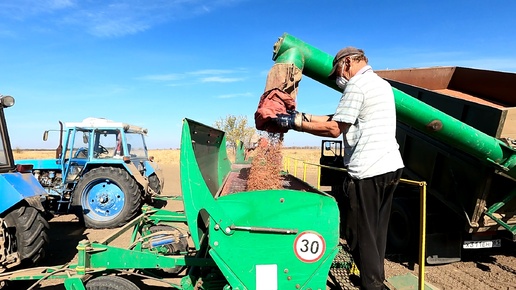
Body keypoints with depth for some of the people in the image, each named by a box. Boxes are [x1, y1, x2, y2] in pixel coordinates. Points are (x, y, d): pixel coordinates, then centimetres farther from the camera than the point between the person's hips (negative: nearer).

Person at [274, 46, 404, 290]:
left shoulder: (357, 85, -10)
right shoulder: (382, 84, 19)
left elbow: (334, 128, -15)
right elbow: (341, 120, 15)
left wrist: (294, 123, -7)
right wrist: (302, 116, 11)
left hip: (367, 171, -10)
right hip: (391, 166, 10)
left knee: (361, 233, 2)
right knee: (376, 230, 18)